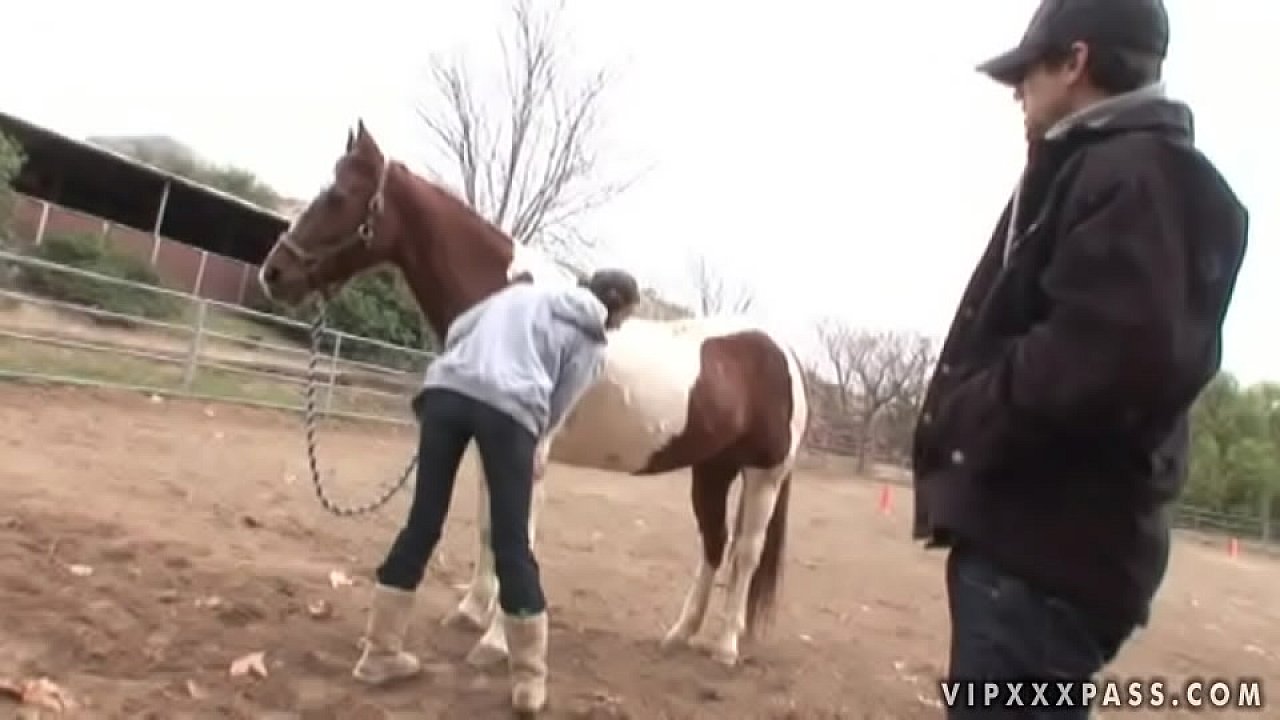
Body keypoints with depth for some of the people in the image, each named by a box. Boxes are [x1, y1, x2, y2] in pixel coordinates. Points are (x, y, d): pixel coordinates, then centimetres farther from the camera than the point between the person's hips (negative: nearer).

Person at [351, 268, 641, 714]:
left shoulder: (522, 291, 30)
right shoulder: (591, 342, 18)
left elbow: (457, 330, 25)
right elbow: (557, 405, 12)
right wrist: (534, 445, 30)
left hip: (446, 390, 4)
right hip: (511, 408, -4)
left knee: (422, 525, 12)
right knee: (512, 545, 5)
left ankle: (380, 653, 21)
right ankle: (529, 678, 14)